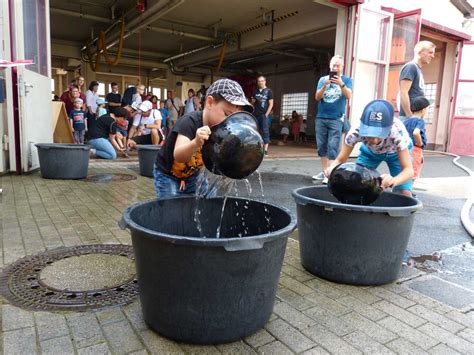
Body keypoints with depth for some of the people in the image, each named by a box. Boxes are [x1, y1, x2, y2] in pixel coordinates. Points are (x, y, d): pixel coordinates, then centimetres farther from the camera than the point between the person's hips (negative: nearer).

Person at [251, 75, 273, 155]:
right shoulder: (256, 92, 15)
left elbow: (271, 104, -3)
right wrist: (253, 101, 3)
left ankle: (265, 149, -10)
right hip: (255, 114, 5)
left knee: (265, 131, -9)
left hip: (264, 114, -5)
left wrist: (266, 114, -10)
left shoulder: (268, 91, 2)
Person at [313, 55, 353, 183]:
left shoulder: (346, 80, 6)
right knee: (321, 146, 4)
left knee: (332, 148, -10)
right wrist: (325, 86, -14)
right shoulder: (323, 79, 12)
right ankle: (324, 172, 12)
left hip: (336, 119, -3)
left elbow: (349, 96, -8)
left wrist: (341, 84, -24)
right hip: (321, 118, 3)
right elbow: (317, 97, 3)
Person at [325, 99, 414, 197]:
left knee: (405, 194, -16)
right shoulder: (356, 131, -37)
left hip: (396, 152, -1)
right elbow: (340, 160, -29)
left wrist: (394, 180, -62)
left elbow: (408, 169, -39)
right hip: (370, 152, 2)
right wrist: (332, 169, -54)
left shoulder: (397, 131, -40)